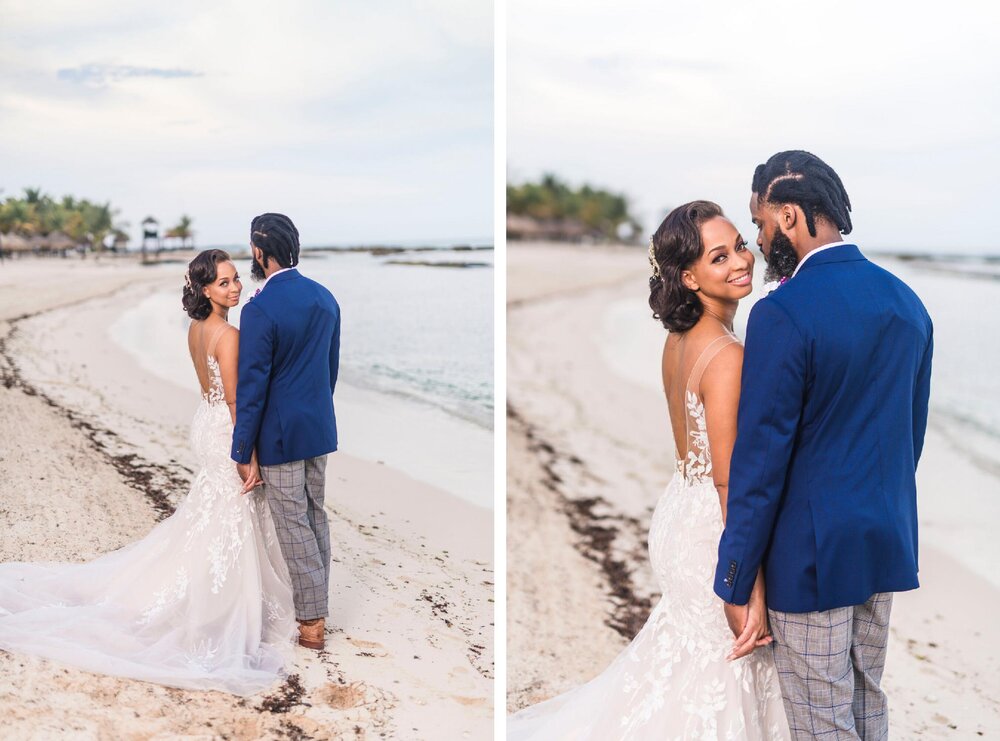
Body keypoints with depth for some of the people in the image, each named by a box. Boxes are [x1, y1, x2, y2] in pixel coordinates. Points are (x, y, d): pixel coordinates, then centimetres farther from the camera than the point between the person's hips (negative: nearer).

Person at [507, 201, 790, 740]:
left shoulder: (678, 341, 1)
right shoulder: (727, 357, -25)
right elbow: (729, 480, -24)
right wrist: (752, 587, -21)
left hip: (678, 510, 9)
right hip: (713, 531, -9)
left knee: (681, 654, 26)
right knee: (721, 670, 10)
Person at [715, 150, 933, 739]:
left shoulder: (784, 313, -20)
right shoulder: (907, 302, 4)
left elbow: (762, 459, -18)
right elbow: (913, 430, 13)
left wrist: (736, 581, -9)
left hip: (815, 555, -7)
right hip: (888, 542, 7)